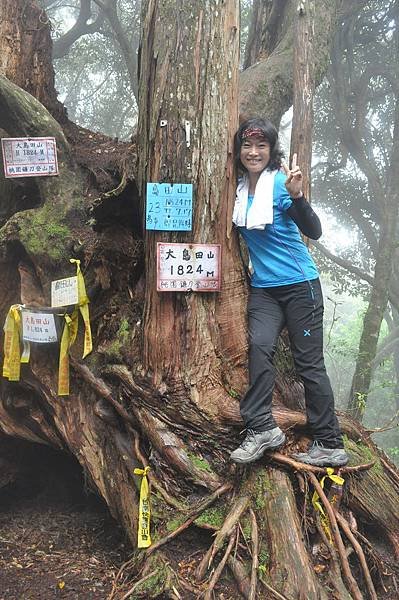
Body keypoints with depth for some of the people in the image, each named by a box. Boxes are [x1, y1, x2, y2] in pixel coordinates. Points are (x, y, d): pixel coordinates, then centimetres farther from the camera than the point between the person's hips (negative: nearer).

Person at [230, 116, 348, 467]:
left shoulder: (280, 183, -10)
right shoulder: (240, 188, 7)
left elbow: (314, 232, -19)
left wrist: (297, 196, -33)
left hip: (300, 284, -5)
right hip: (264, 287, 5)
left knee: (310, 362, -2)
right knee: (260, 346, -18)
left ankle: (330, 445, 7)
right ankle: (262, 429, -12)